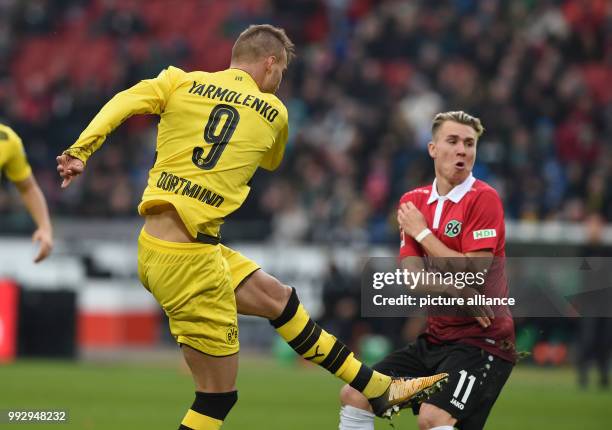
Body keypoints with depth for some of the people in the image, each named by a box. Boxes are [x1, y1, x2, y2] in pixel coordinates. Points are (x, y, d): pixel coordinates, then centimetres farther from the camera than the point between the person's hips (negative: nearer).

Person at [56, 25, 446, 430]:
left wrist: (80, 150, -13)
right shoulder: (273, 112, 4)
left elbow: (122, 103, -10)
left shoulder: (181, 82, 7)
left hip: (153, 245, 7)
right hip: (188, 257, -7)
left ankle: (379, 389, 32)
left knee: (278, 298, 21)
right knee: (219, 395, 1)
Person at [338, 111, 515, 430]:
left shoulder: (483, 198, -10)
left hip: (482, 340, -7)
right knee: (354, 396, 3)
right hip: (435, 339, 7)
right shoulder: (413, 201, 8)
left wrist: (422, 233, -10)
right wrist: (458, 293, -21)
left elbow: (473, 274, -19)